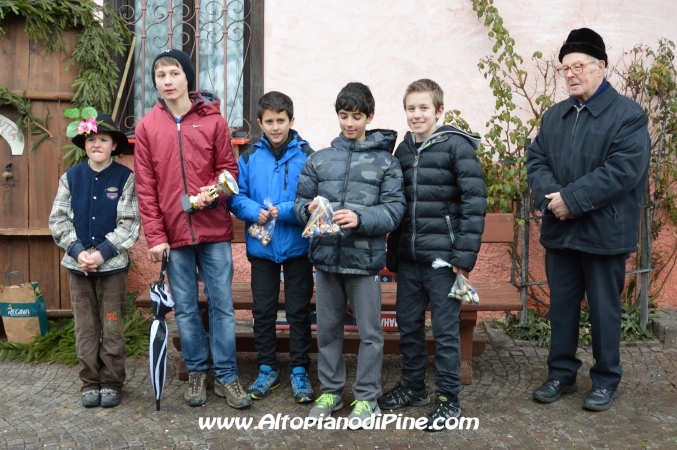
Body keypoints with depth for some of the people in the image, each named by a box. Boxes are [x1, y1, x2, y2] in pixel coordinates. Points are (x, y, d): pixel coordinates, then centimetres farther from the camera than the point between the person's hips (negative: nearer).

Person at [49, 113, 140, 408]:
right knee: (85, 329, 8)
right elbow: (58, 220, 3)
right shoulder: (70, 177, 5)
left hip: (113, 264, -2)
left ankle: (111, 384, 17)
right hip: (78, 265, 3)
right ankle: (90, 384, 20)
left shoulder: (124, 177, -4)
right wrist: (78, 251, -11)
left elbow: (129, 224, -8)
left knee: (112, 329, 4)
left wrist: (102, 252, -16)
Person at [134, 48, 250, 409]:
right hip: (173, 234, 1)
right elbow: (146, 188, 1)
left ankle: (226, 376, 15)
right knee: (185, 309, 9)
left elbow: (229, 168, 5)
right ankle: (196, 372, 24)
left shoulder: (213, 120, 2)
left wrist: (212, 192, -17)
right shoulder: (146, 127, 4)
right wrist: (155, 236, -5)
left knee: (222, 305, 4)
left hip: (214, 231, -1)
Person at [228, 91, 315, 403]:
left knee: (299, 311, 8)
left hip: (298, 246, -2)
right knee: (263, 311, 12)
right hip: (261, 247, 3)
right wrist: (255, 212, -19)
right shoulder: (249, 157, 2)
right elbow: (236, 197, 0)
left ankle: (299, 371, 22)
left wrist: (284, 212, -22)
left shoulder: (306, 155, -5)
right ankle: (267, 369, 29)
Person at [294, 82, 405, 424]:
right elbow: (300, 201, 6)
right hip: (326, 255, 3)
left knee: (369, 331, 6)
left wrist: (361, 218, -23)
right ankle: (330, 391, 30)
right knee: (328, 329, 14)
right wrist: (309, 209, -17)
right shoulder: (318, 159, 8)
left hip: (365, 258, -2)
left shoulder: (386, 161, 1)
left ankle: (367, 396, 22)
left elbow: (394, 209, -8)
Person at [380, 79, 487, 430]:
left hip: (442, 256, -6)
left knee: (445, 329, 3)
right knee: (407, 324, 14)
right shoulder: (404, 149, 11)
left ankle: (448, 399, 17)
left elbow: (474, 201, -12)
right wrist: (392, 255, 13)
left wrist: (465, 255, -17)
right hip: (408, 256, 6)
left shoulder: (456, 145, -7)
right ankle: (413, 387, 31)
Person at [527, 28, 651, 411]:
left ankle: (606, 380, 25)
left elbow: (624, 169, -19)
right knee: (562, 306, 14)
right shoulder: (555, 115, 12)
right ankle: (562, 373, 29)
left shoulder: (629, 114, -8)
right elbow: (536, 160, 5)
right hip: (560, 230, 6)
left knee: (604, 309, 8)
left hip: (604, 231, -5)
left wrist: (572, 199, -21)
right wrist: (550, 196, -15)